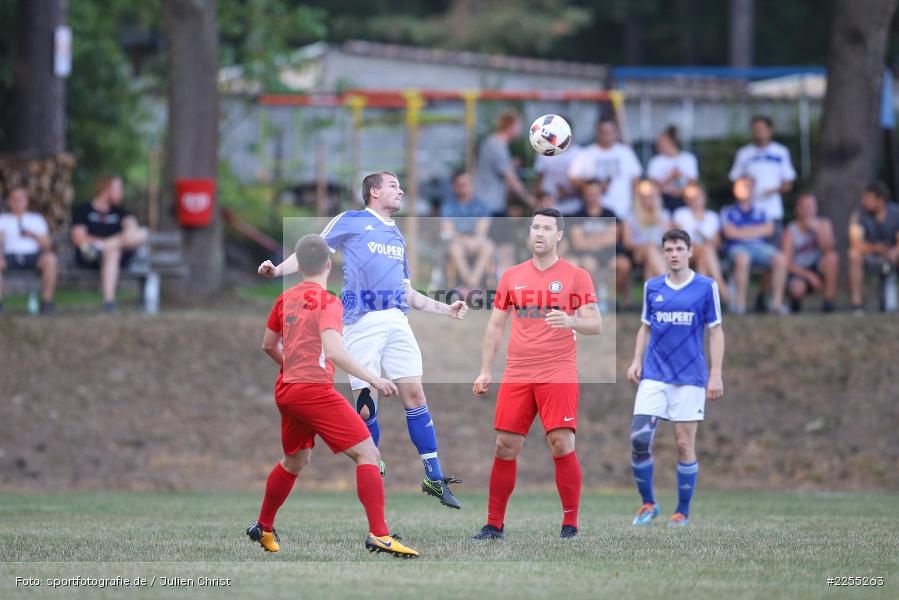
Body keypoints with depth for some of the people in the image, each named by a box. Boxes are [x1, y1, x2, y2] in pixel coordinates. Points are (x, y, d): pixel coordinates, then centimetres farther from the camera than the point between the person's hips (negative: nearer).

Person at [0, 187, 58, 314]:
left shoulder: (37, 219, 19)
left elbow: (47, 245, 8)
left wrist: (33, 236, -11)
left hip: (32, 256, 1)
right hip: (10, 256, -1)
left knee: (50, 259, -33)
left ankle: (46, 302, -27)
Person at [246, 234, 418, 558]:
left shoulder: (286, 298, 10)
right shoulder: (327, 302, -11)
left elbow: (269, 345, 22)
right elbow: (333, 351, -24)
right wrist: (372, 379, -24)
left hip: (286, 390, 8)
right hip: (315, 391, -8)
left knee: (294, 461, 27)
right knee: (367, 453, -8)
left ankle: (263, 528, 39)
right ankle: (378, 534, -20)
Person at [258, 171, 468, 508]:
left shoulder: (397, 237, 26)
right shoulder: (350, 222, 8)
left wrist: (446, 310, 24)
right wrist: (278, 269, -15)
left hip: (396, 321, 5)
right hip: (361, 324, -5)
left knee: (415, 395, -2)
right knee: (365, 405, -6)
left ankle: (434, 479, 0)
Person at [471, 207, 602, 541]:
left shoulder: (576, 276, 1)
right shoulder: (512, 276, 12)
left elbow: (596, 325, -4)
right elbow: (495, 326, 16)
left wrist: (572, 322, -25)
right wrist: (485, 370, 9)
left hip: (558, 373, -4)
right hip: (516, 373, 4)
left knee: (562, 446, -12)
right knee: (505, 447, 2)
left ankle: (570, 525, -3)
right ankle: (494, 525, 10)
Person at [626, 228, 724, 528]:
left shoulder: (707, 287, -2)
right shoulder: (652, 287, 8)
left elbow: (716, 332, 0)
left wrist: (716, 374, -6)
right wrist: (636, 361, 2)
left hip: (690, 377, -3)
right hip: (654, 376, 3)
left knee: (684, 444, -2)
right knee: (639, 438, -9)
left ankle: (682, 512, 11)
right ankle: (648, 503, 8)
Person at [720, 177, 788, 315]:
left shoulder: (761, 212, 24)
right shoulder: (728, 212, 17)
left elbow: (769, 229, 6)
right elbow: (730, 232, -1)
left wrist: (743, 231, 0)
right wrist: (757, 231, 1)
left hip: (760, 246, 3)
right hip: (738, 247, -3)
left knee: (780, 260, -29)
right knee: (742, 259, -41)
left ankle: (777, 301, -27)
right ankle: (740, 302, -34)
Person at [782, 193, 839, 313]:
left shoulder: (823, 224, -3)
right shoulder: (790, 232, -11)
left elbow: (828, 249, -18)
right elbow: (787, 264, -15)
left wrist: (818, 229, -29)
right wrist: (809, 276, -23)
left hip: (819, 269, 3)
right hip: (800, 272, -3)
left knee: (832, 257, -30)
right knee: (797, 289, -37)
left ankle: (829, 299, -21)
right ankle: (796, 298, 3)